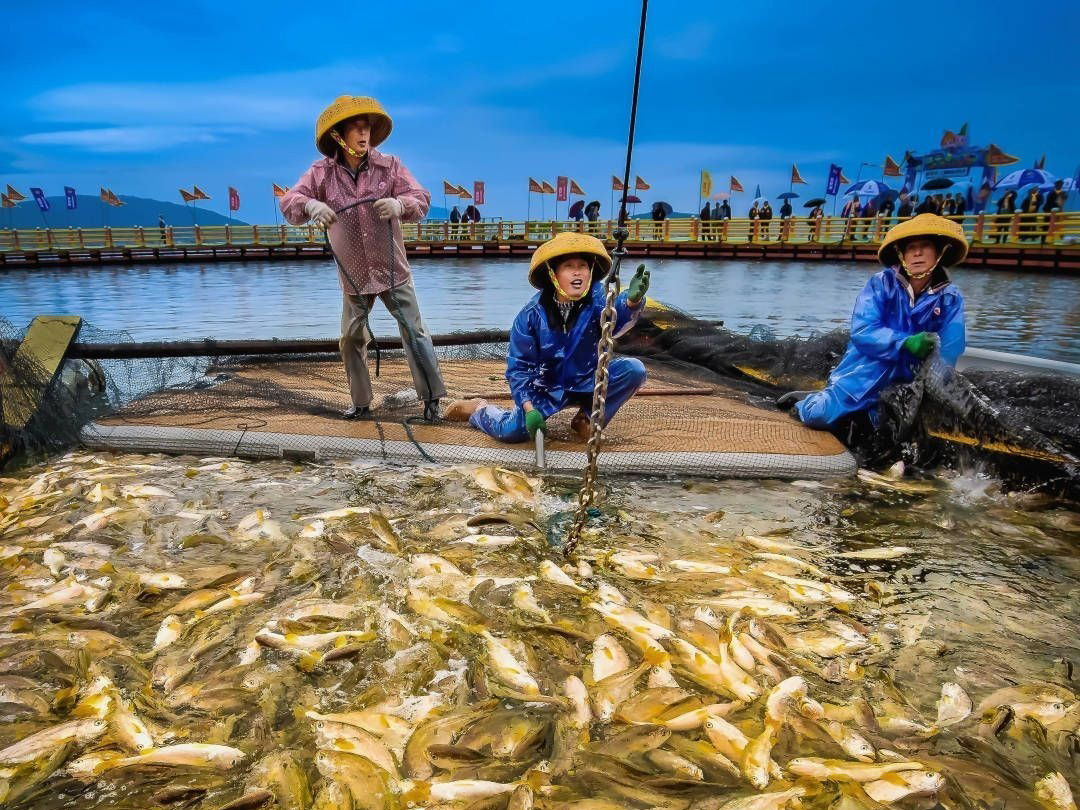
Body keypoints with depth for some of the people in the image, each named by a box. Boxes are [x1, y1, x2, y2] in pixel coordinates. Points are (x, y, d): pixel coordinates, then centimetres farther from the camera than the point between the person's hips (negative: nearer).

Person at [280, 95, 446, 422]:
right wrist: (311, 205, -33)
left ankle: (432, 397, 4)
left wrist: (400, 204, -34)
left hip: (392, 270, -2)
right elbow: (289, 202, -9)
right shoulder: (322, 173, -2)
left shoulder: (389, 166, -3)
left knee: (414, 331, -5)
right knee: (351, 339, 9)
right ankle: (361, 403, 25)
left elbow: (422, 198, -11)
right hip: (353, 275, 2)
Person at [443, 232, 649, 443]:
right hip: (547, 386, -1)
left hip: (588, 383, 2)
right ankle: (480, 410, 19)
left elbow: (615, 317, -41)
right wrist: (529, 408, -22)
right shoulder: (532, 313, -18)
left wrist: (631, 302, -65)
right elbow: (518, 366, -12)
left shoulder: (596, 297, -18)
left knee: (634, 369, -21)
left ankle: (587, 418, 0)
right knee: (512, 431, -19)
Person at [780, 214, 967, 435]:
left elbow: (948, 353, -11)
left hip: (906, 381, 3)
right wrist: (906, 343, -31)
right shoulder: (881, 283, -10)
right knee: (820, 416, -12)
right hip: (867, 369, -2)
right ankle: (805, 403, 25)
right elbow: (862, 332, -18)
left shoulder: (950, 298, -5)